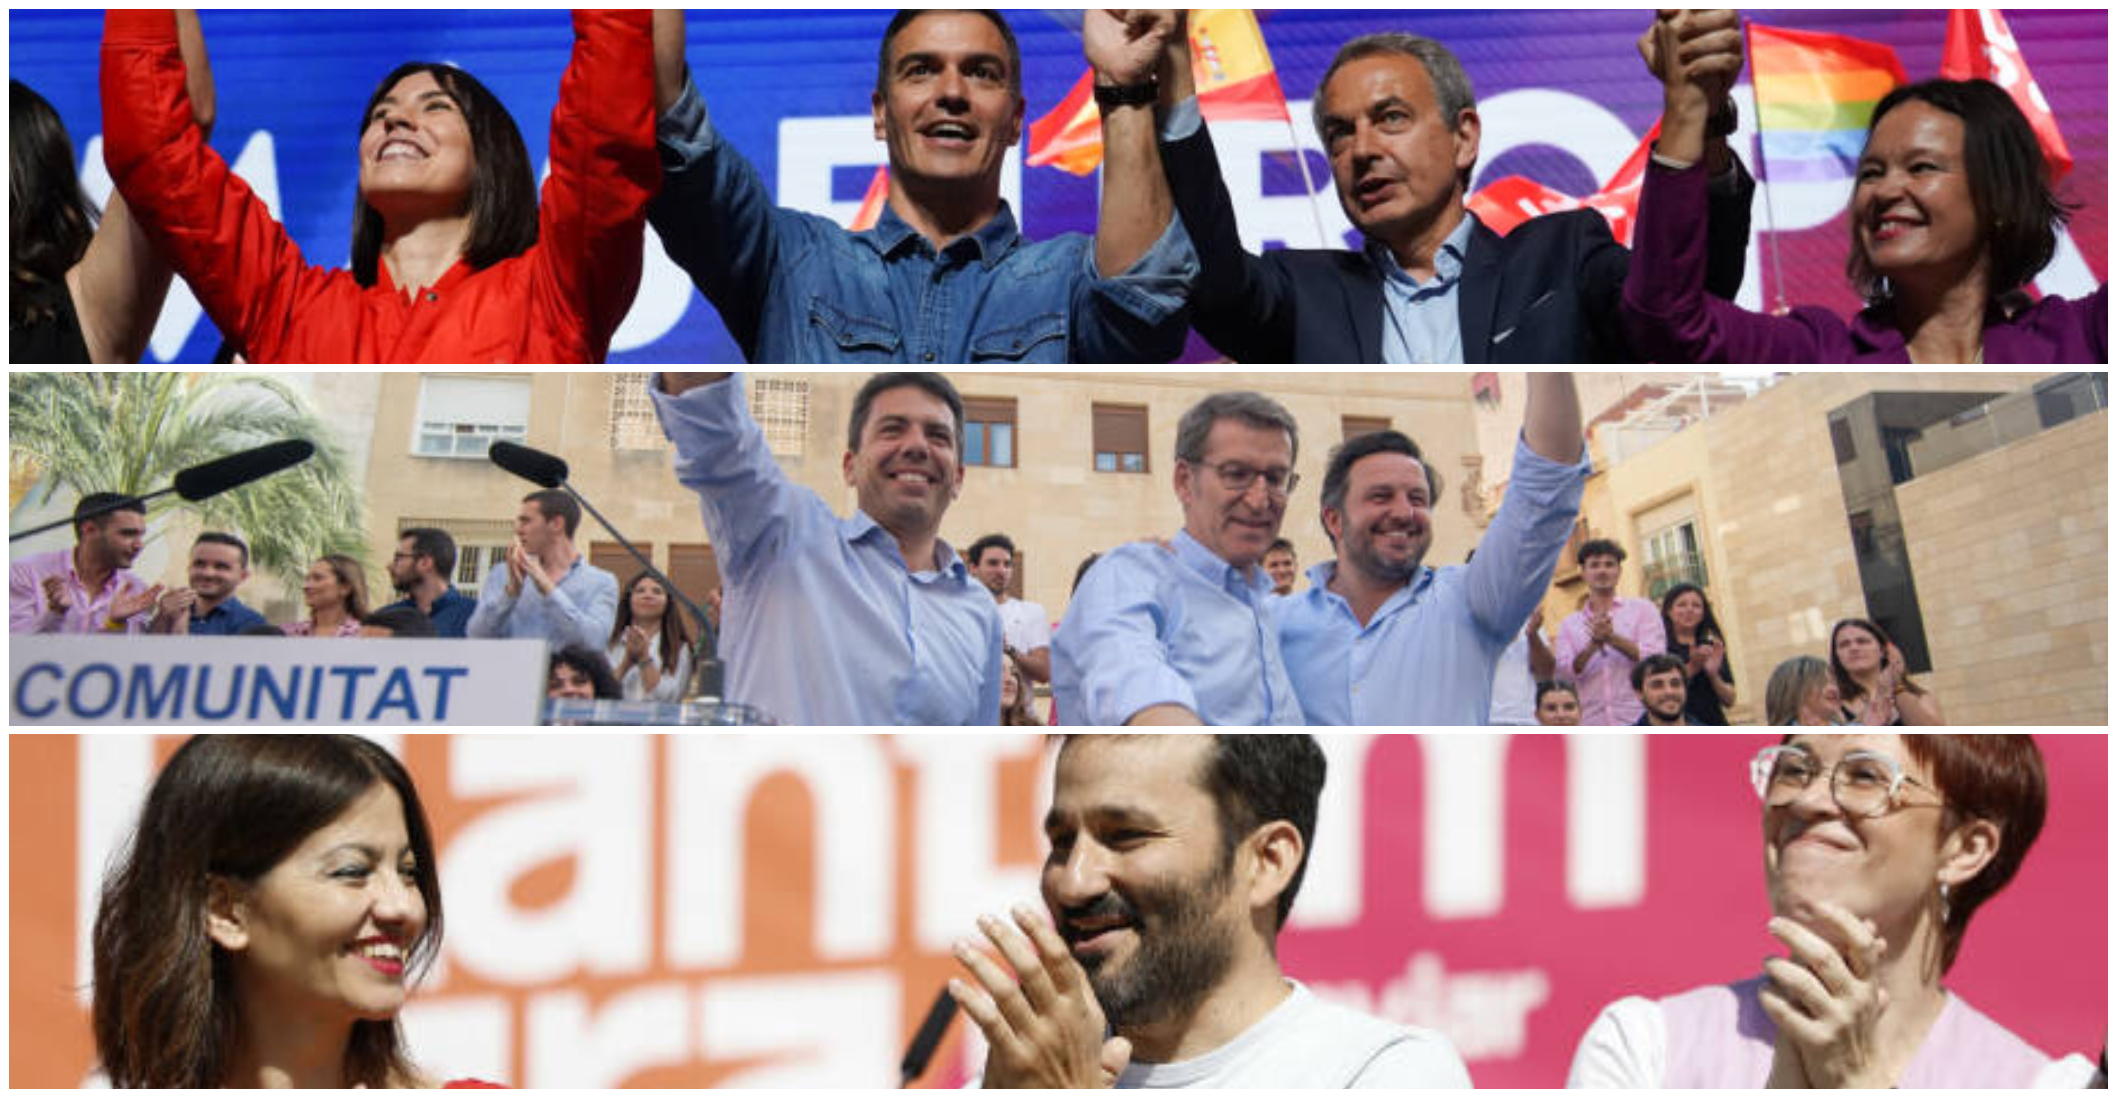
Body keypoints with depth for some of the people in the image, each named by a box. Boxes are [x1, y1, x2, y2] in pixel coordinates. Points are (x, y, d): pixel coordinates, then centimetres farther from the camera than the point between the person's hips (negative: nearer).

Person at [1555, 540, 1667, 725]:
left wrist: (1612, 637, -13)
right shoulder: (1569, 625, 16)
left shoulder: (1643, 609, 11)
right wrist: (1593, 644, -14)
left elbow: (1655, 658, -2)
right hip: (1592, 725, 2)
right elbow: (1564, 673, 2)